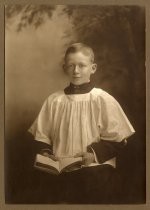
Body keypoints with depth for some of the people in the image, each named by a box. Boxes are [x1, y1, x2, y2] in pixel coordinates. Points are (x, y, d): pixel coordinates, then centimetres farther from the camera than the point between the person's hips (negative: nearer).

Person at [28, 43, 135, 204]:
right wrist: (45, 152, -7)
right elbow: (41, 135, 10)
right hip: (60, 174, 3)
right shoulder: (54, 100, 4)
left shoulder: (103, 99, -6)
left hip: (96, 174, -2)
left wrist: (94, 153, -16)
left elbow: (117, 138, -5)